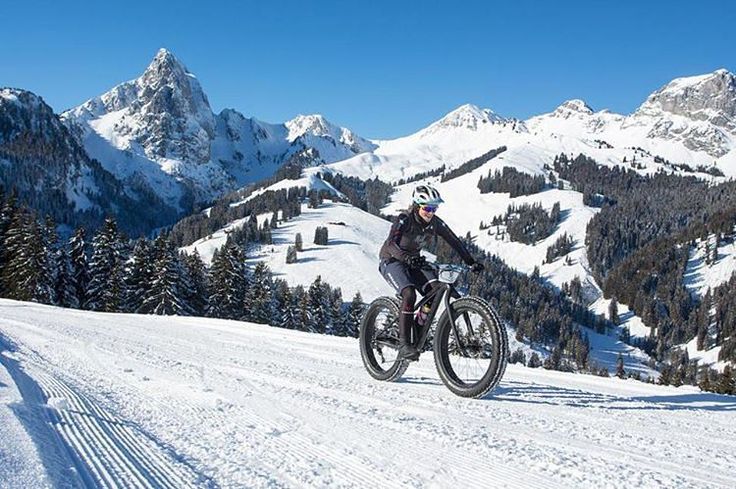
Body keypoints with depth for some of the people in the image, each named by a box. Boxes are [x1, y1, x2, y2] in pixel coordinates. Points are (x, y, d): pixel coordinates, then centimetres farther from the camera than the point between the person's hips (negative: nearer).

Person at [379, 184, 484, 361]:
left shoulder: (435, 223, -9)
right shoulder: (404, 219, -25)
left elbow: (454, 241, -4)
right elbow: (391, 243, -39)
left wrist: (472, 262, -14)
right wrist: (407, 258, -57)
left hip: (414, 261, 6)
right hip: (392, 261, -6)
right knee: (409, 294, -31)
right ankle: (403, 344, -27)